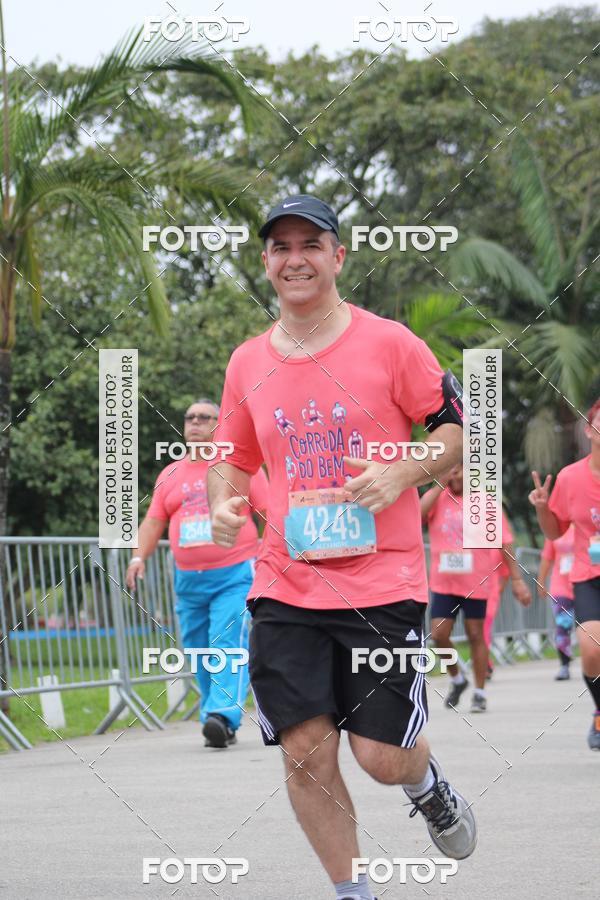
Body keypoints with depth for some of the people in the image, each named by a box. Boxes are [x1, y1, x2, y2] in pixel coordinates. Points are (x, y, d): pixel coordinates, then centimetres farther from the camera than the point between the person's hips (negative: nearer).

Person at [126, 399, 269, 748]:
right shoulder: (170, 475, 16)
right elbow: (153, 522, 15)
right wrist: (139, 556, 0)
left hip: (235, 575, -5)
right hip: (188, 580, 5)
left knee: (228, 644, -18)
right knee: (199, 653, 6)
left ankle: (224, 716, -29)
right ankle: (216, 726, 12)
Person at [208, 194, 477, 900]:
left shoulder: (387, 342, -3)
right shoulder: (248, 363, 9)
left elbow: (457, 425, 2)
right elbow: (233, 458, 20)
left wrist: (401, 474, -15)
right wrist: (223, 505, -1)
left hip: (383, 583, -3)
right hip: (285, 587, 3)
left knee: (383, 757, -4)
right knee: (305, 753, -4)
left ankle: (427, 785, 33)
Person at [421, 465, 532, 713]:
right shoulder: (437, 497, 3)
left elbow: (504, 543, 0)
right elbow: (419, 512, -18)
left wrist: (516, 580, -5)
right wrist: (441, 484, -15)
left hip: (475, 583, -2)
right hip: (443, 582, 2)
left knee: (475, 635, 2)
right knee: (439, 634, -5)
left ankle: (479, 693, 12)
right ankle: (457, 679, 19)